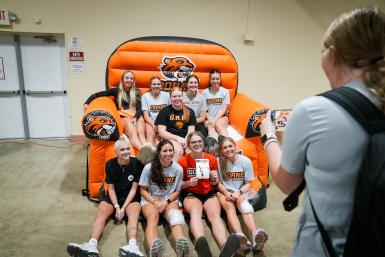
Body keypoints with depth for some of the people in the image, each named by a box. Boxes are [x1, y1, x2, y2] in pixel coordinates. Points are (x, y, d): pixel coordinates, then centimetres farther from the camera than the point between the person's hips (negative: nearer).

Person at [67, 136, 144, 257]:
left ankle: (133, 246, -55)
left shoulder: (137, 164, -12)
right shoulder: (110, 164, -6)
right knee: (101, 212, -25)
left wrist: (123, 207, -18)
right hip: (113, 196, 3)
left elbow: (133, 189, -10)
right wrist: (117, 206, -17)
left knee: (134, 213, -32)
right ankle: (92, 245, -45)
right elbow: (111, 189, -3)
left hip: (131, 197, -2)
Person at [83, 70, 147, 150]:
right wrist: (86, 103, -4)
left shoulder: (137, 92, 16)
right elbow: (96, 95, 13)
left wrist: (135, 118, -14)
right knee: (133, 133, -33)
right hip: (123, 116, -2)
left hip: (136, 115, 2)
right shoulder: (116, 91, 14)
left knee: (141, 133, -31)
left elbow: (139, 109, 6)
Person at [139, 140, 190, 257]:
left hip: (170, 200, 2)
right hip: (150, 199, -1)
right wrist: (155, 202, -16)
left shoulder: (178, 169, -2)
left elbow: (177, 191, 7)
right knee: (153, 216, -36)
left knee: (175, 215, -34)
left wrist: (167, 201, -12)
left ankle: (181, 242, -62)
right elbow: (143, 190, 0)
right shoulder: (149, 167, -7)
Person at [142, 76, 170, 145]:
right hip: (151, 122, -1)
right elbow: (146, 115, 1)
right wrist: (154, 125, -16)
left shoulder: (166, 95, 7)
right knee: (150, 134, -31)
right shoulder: (145, 96, 5)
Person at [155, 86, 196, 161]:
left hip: (185, 140, 2)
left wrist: (185, 141, -14)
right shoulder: (164, 111, 7)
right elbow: (161, 132, 0)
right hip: (169, 139, -2)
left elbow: (191, 131, 8)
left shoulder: (189, 112, 15)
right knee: (179, 150, -34)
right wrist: (177, 138, -14)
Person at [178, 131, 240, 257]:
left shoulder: (212, 159, 6)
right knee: (195, 211, -37)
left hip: (209, 193, 2)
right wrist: (188, 183, -16)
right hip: (191, 194, -1)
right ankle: (200, 243, -65)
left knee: (215, 215, -31)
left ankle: (225, 247, -59)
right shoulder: (183, 161, 0)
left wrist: (214, 179, -10)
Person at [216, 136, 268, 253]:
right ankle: (240, 236, -58)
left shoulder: (245, 161, -4)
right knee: (229, 206, -32)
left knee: (243, 202, -34)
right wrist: (226, 193, -18)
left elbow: (248, 183, 0)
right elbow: (219, 182, 0)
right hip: (224, 192, 0)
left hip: (241, 192, 0)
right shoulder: (219, 162, -6)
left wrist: (238, 192, -17)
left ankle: (255, 235, -57)